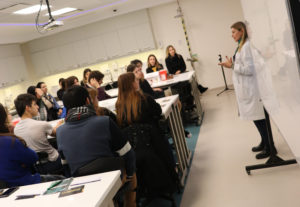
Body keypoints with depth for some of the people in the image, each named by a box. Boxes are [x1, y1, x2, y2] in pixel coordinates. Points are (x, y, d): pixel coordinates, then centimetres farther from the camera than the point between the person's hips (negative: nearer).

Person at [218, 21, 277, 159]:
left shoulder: (247, 46, -17)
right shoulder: (241, 46, 14)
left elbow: (249, 69, -21)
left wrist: (232, 66, -16)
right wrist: (231, 64, 7)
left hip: (251, 88, -10)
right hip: (245, 88, 10)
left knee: (258, 117, -1)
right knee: (256, 117, 18)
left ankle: (269, 147, 12)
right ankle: (265, 142, 32)